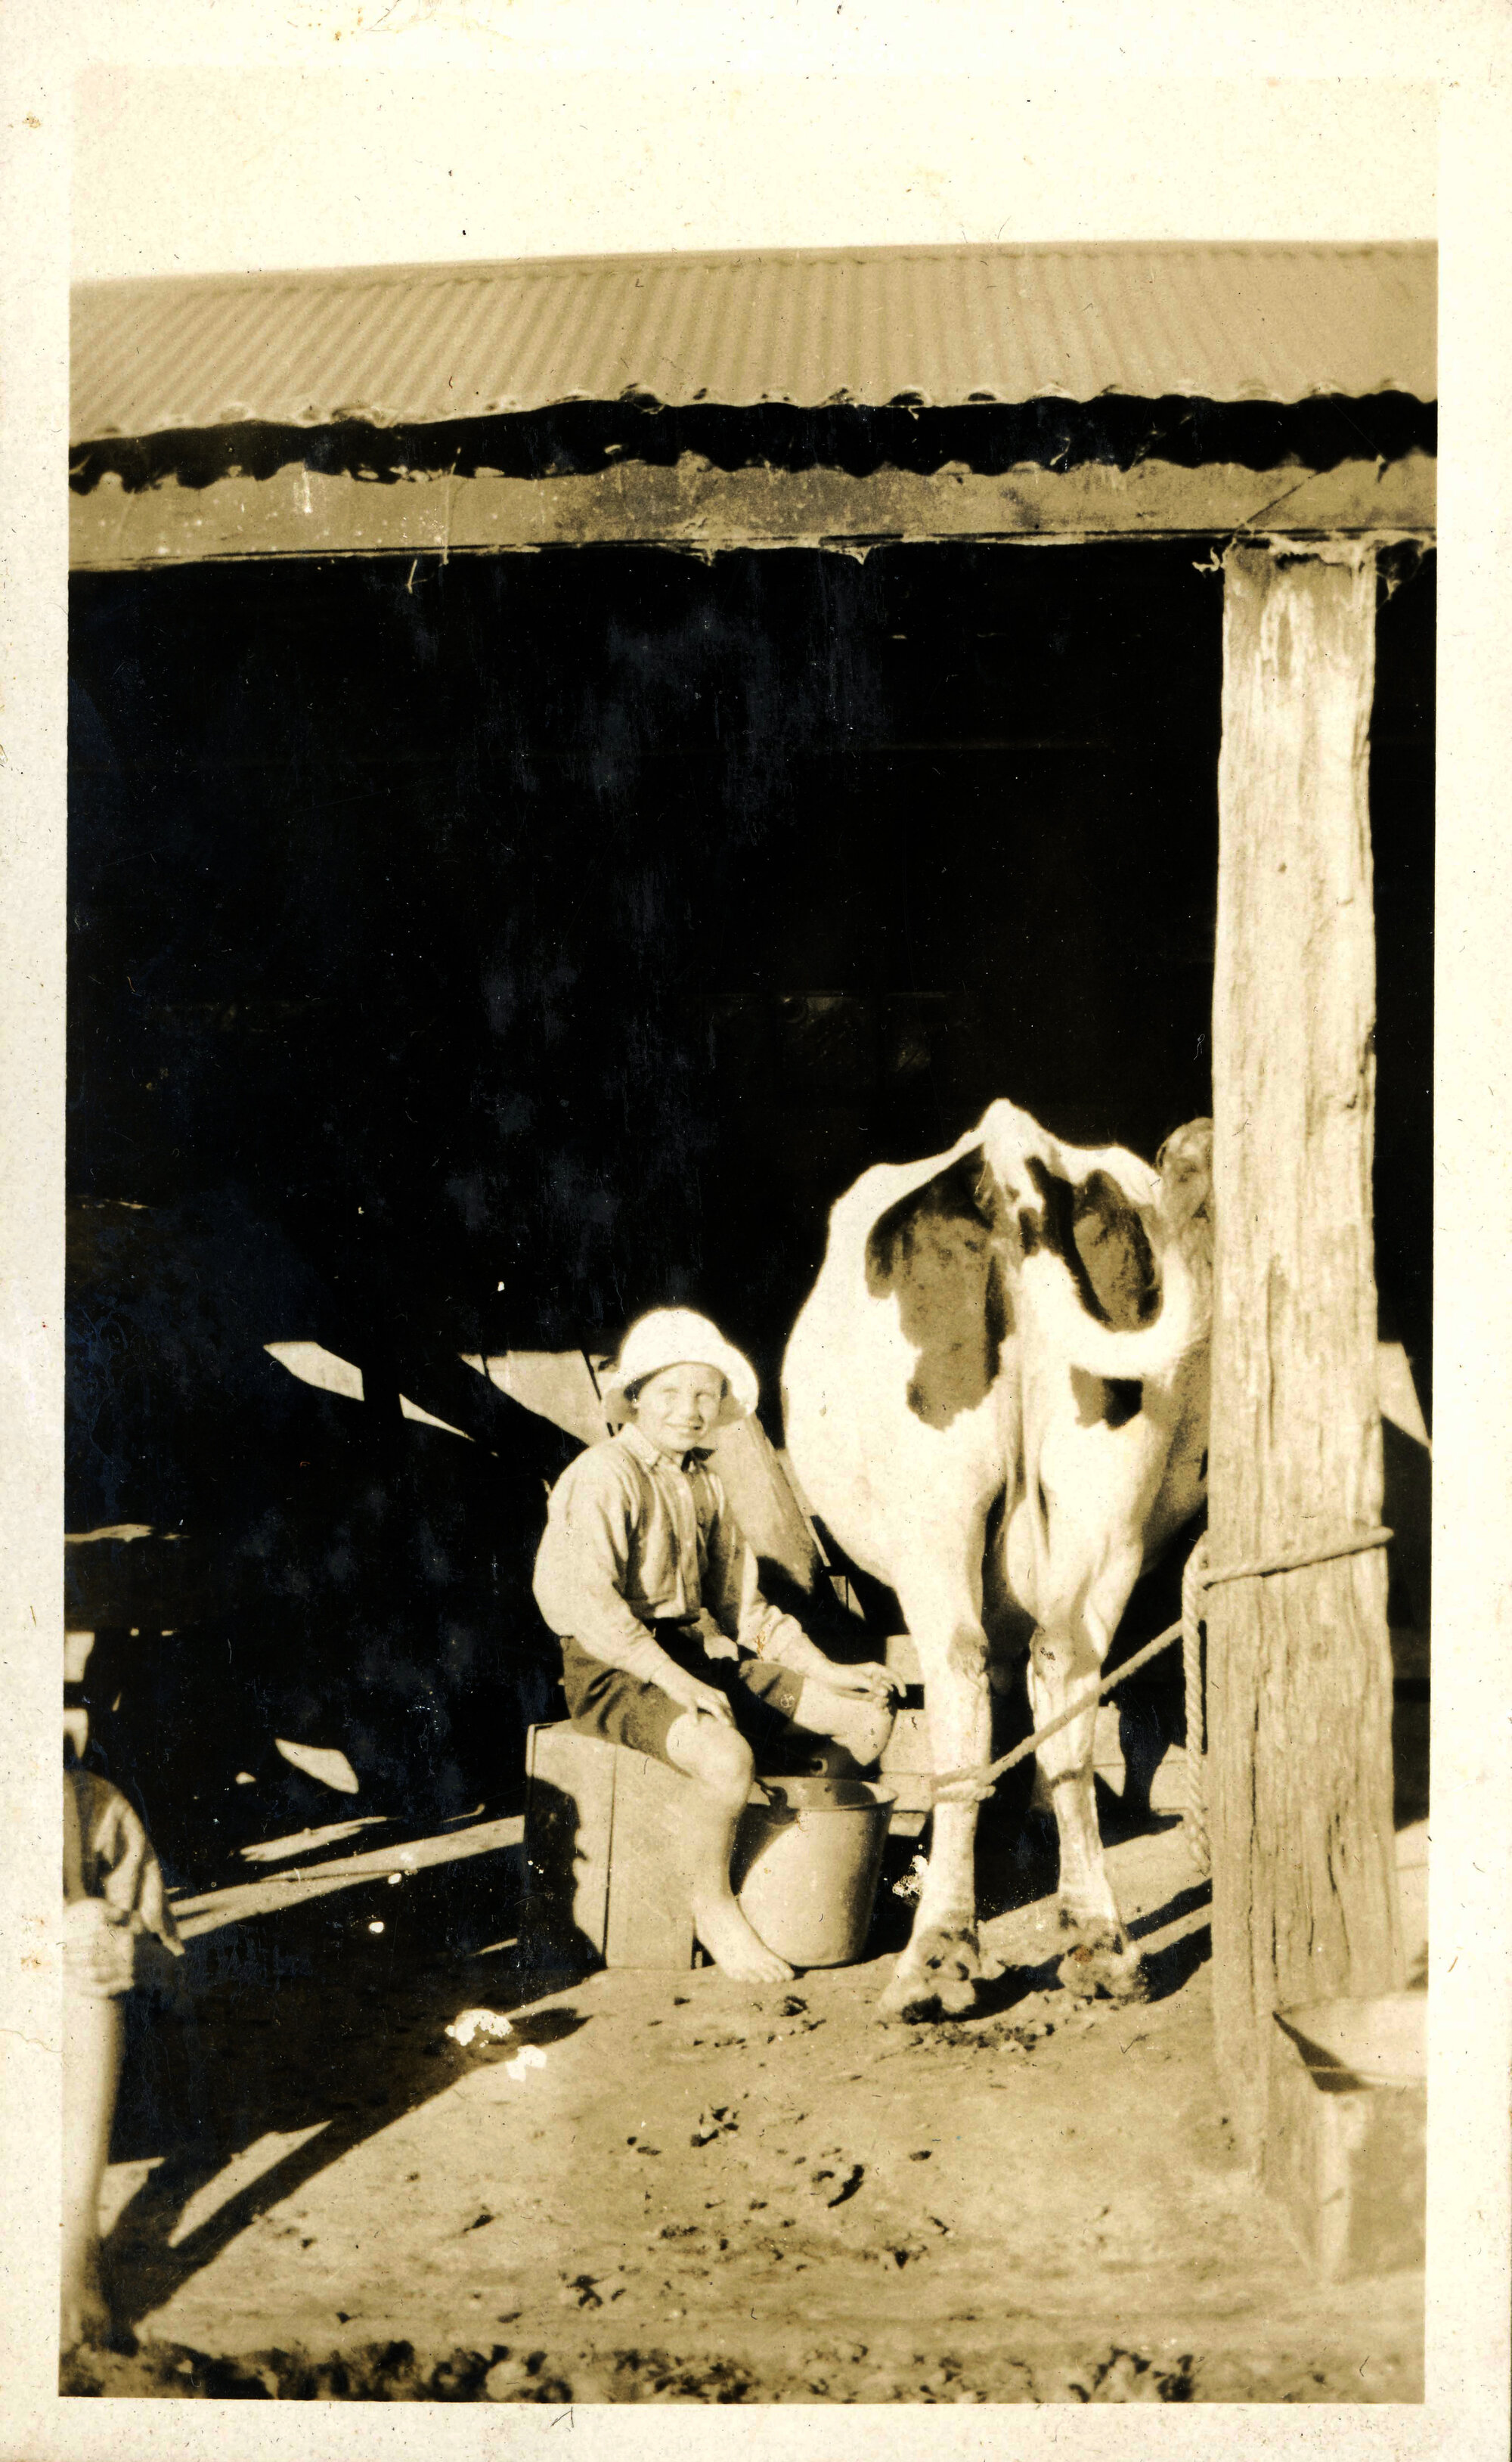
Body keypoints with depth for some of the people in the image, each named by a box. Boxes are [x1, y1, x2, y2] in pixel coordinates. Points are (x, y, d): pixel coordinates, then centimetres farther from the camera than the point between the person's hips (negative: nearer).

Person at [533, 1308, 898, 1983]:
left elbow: (743, 1605, 19)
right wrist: (673, 1678, -31)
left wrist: (829, 1673, 10)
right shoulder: (602, 1477, -11)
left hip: (704, 1654, 8)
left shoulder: (705, 1482, 16)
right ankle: (712, 1908, -8)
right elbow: (587, 1600, -24)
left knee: (868, 1715, 0)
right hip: (617, 1671, -8)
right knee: (726, 1754, -36)